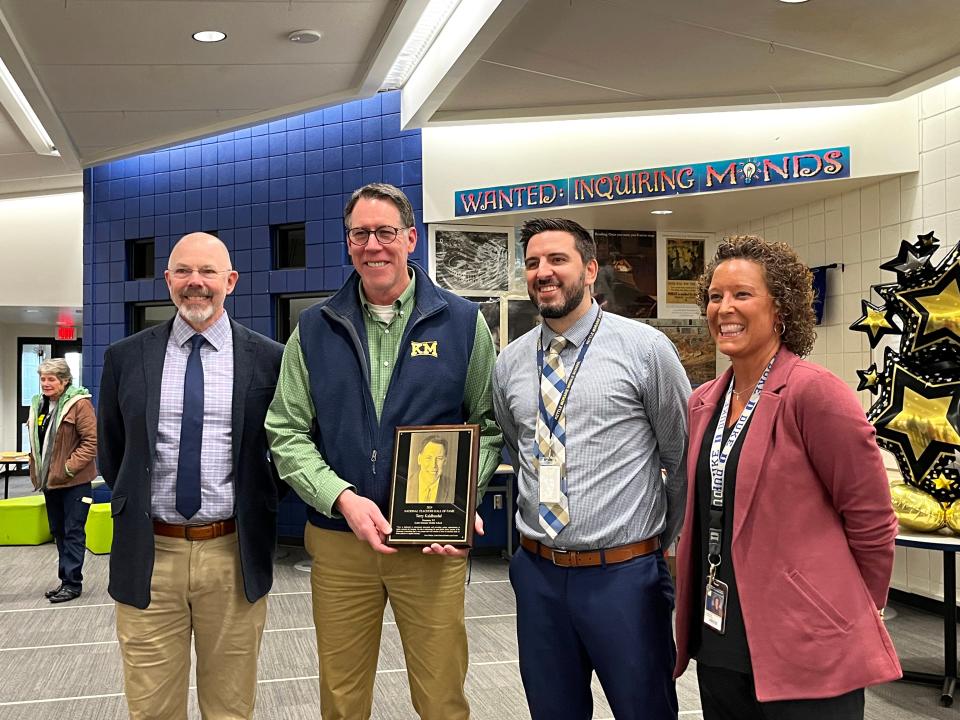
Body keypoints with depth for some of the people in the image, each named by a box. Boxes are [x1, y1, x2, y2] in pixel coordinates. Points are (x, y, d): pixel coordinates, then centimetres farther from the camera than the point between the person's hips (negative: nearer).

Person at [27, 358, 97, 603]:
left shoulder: (79, 404, -15)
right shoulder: (39, 404, 8)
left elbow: (92, 441, -17)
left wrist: (70, 467, -19)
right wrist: (37, 469, 13)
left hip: (74, 481, -8)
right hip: (50, 480, 8)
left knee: (73, 532, 0)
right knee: (58, 531, 15)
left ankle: (72, 583, 7)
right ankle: (66, 579, 26)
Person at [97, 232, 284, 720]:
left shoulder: (269, 359, -2)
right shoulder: (125, 358, 3)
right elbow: (111, 455, 15)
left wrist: (257, 508, 6)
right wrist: (137, 507, 13)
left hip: (234, 556, -1)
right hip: (148, 556, 1)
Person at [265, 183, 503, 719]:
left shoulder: (462, 322, 1)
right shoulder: (315, 329, 4)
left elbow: (488, 425, 3)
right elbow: (287, 432, 2)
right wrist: (342, 498, -13)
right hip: (337, 541, 2)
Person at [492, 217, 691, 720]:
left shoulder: (646, 349, -7)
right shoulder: (509, 363, 5)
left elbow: (684, 458, 1)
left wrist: (665, 542, 7)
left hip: (624, 573, -4)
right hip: (537, 573, 4)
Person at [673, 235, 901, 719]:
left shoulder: (814, 392, -15)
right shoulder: (703, 402, 7)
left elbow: (871, 518, -10)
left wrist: (850, 618, 1)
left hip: (805, 653, -7)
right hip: (718, 643, 7)